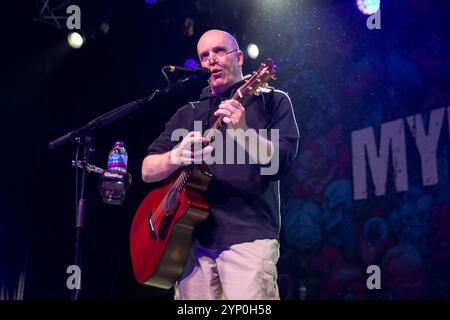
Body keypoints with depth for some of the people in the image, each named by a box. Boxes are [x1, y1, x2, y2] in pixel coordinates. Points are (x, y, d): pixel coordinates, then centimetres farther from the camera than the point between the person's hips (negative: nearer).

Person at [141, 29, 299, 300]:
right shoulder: (188, 114, 20)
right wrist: (177, 156, -10)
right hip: (191, 238, 4)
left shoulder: (272, 100, 9)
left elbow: (282, 162, -7)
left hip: (249, 235, -4)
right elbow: (148, 171, 12)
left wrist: (242, 132, -23)